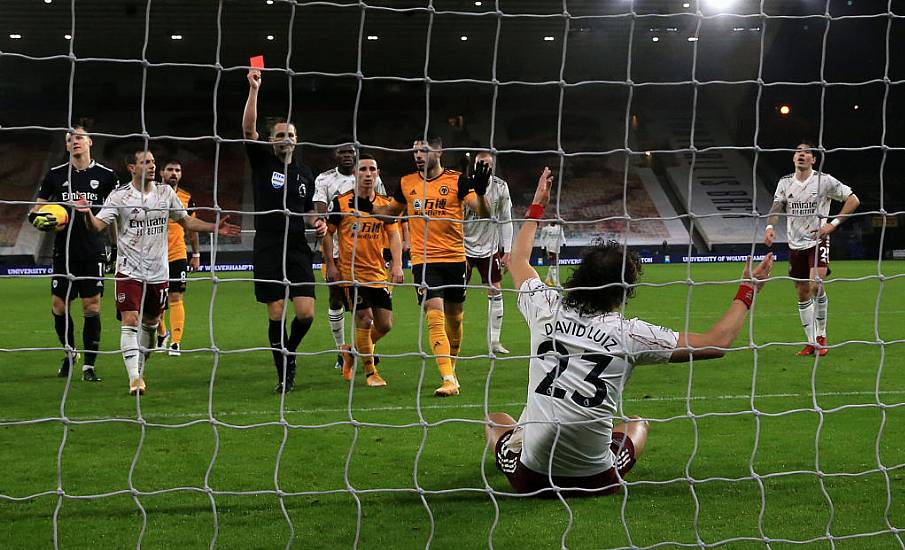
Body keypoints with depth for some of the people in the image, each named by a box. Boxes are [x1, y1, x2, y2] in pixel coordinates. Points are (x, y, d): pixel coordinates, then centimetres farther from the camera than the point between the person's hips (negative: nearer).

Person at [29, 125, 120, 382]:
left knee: (92, 307, -4)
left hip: (93, 253, -2)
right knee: (59, 307, 2)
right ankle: (70, 353, 26)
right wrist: (40, 220, -11)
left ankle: (89, 365, 4)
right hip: (64, 253, 2)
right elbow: (34, 212, 12)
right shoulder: (56, 175, 7)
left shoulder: (105, 175, 3)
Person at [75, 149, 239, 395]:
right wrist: (87, 214, -36)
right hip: (129, 271, -4)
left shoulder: (165, 192, 6)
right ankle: (134, 379, -15)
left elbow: (186, 221, 16)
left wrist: (215, 228, 6)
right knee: (130, 322, -14)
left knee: (150, 324, 13)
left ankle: (139, 372, 30)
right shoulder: (119, 196, -6)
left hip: (158, 273, 4)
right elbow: (97, 225, -14)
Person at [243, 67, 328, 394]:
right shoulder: (262, 161, 4)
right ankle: (283, 375, 10)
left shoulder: (305, 174, 15)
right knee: (275, 314, -3)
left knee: (306, 313, -8)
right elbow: (248, 129, -12)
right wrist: (254, 90, -20)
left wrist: (316, 222, 4)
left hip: (298, 249, 3)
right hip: (268, 250, -3)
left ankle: (290, 353, 21)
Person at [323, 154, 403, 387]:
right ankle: (370, 372, 5)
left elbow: (394, 235, 6)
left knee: (385, 325, 3)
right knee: (364, 320, -11)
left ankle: (353, 353, 28)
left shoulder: (385, 204, 7)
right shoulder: (341, 202, -3)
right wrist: (331, 265, -5)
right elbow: (327, 233, 2)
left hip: (378, 273, 4)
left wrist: (397, 265, -7)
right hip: (351, 273, -4)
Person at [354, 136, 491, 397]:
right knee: (434, 315, -15)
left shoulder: (458, 180, -4)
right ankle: (448, 380, -18)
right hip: (424, 260, 0)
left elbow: (484, 213, -11)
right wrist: (369, 207, 3)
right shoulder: (406, 183, 5)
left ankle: (451, 368, 37)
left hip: (455, 258, 0)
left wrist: (480, 192, -30)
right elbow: (391, 211, 22)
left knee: (454, 316, 12)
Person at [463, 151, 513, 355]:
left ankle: (494, 342, 7)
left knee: (495, 292, 0)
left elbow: (505, 221, 3)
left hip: (489, 248, 3)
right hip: (464, 248, -3)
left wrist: (507, 252, 0)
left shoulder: (500, 187, -4)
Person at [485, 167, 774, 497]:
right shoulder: (630, 334, -10)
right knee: (638, 425, 32)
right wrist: (747, 291, 8)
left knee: (495, 420, 33)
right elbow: (716, 343, -4)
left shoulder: (547, 309, -3)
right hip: (594, 480, -1)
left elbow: (518, 261, 20)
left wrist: (537, 205, 31)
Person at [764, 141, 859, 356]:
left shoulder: (824, 180, -6)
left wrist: (833, 224, -13)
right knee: (802, 294, 5)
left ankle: (821, 336, -7)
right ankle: (811, 342, 14)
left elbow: (853, 200, -4)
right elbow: (776, 208, 1)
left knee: (816, 284, -23)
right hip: (795, 244, 4)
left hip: (818, 241, -4)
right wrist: (770, 226, -21)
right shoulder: (785, 182, 5)